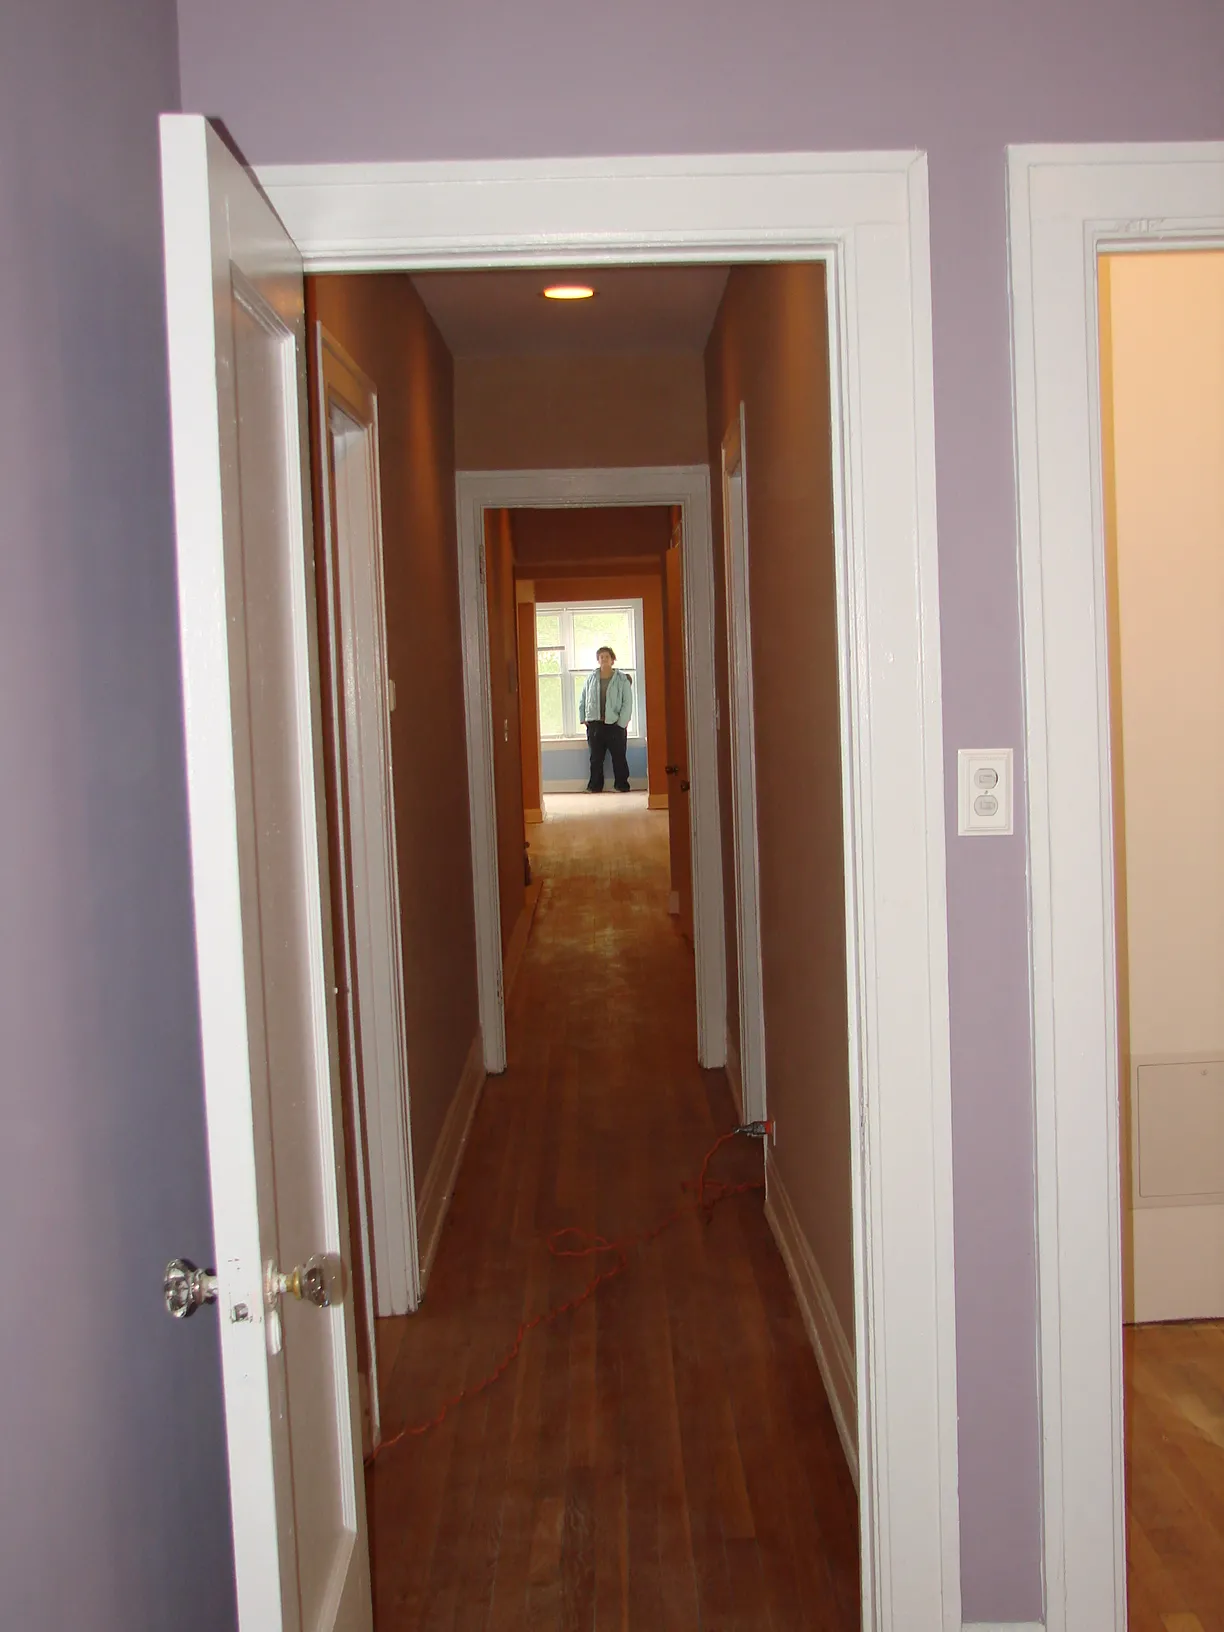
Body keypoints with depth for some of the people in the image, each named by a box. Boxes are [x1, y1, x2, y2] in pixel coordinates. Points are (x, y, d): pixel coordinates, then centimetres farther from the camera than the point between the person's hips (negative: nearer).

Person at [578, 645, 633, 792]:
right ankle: (595, 785, 14)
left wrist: (621, 722, -10)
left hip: (615, 724, -3)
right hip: (595, 724, 3)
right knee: (596, 757, 6)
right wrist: (583, 718, 6)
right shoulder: (591, 678, 8)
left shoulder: (622, 679, -1)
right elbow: (583, 700, 14)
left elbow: (627, 703, -4)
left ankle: (621, 785, 9)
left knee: (619, 757, 1)